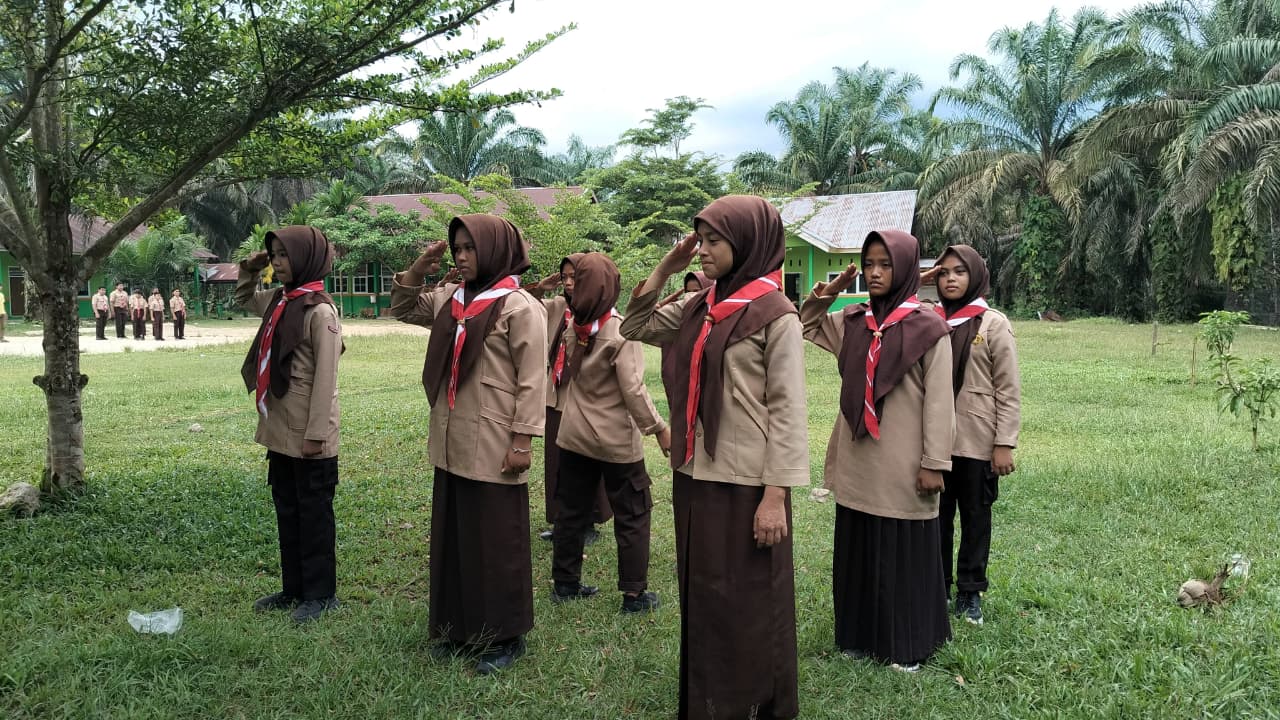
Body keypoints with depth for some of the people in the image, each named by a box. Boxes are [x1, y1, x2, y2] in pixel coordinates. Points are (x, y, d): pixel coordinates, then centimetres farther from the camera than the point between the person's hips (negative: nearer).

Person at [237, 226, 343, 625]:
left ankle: (321, 593, 15)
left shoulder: (320, 311, -17)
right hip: (280, 432, 9)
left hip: (309, 437, -8)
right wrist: (249, 271, 10)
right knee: (287, 512, 16)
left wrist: (316, 433, -20)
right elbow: (244, 300, 31)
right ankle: (294, 588, 28)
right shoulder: (278, 300, 8)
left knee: (314, 515, 3)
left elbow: (326, 377, -19)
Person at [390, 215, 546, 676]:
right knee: (453, 537, 15)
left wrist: (522, 441, -17)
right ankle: (460, 627, 28)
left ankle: (505, 636, 16)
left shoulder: (520, 307, -12)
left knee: (496, 541, 3)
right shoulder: (450, 299, 9)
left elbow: (532, 380, -13)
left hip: (493, 447, -7)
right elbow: (403, 311, 22)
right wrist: (417, 270, 5)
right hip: (451, 444, 7)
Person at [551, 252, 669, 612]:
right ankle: (634, 594, 9)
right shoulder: (621, 331, -18)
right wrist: (659, 428, -11)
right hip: (615, 440, -6)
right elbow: (633, 389, -20)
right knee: (632, 516, 6)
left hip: (574, 435, 6)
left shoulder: (577, 326, -1)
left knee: (571, 511, 15)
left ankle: (565, 583, 25)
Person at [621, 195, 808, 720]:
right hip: (695, 478, 7)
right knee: (701, 600, 17)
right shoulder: (697, 308, 8)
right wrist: (665, 268, 6)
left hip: (746, 485, -7)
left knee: (747, 607, 6)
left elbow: (787, 410, -13)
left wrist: (776, 495, -17)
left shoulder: (775, 314, -10)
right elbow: (634, 328, 17)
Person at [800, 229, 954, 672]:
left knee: (904, 553, 6)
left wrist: (934, 463, -12)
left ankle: (909, 646, 20)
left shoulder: (928, 328, -8)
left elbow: (939, 400, -10)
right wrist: (822, 297, 3)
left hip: (901, 463, -5)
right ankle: (862, 635, 28)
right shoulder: (852, 321, 5)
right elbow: (806, 328, 21)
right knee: (858, 550, 13)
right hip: (857, 459, 5)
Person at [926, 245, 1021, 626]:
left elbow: (1009, 390, -5)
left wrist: (1005, 444, -9)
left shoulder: (993, 323, -4)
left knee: (974, 516, 10)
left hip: (976, 441, -2)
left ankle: (970, 591, 22)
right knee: (936, 515, 12)